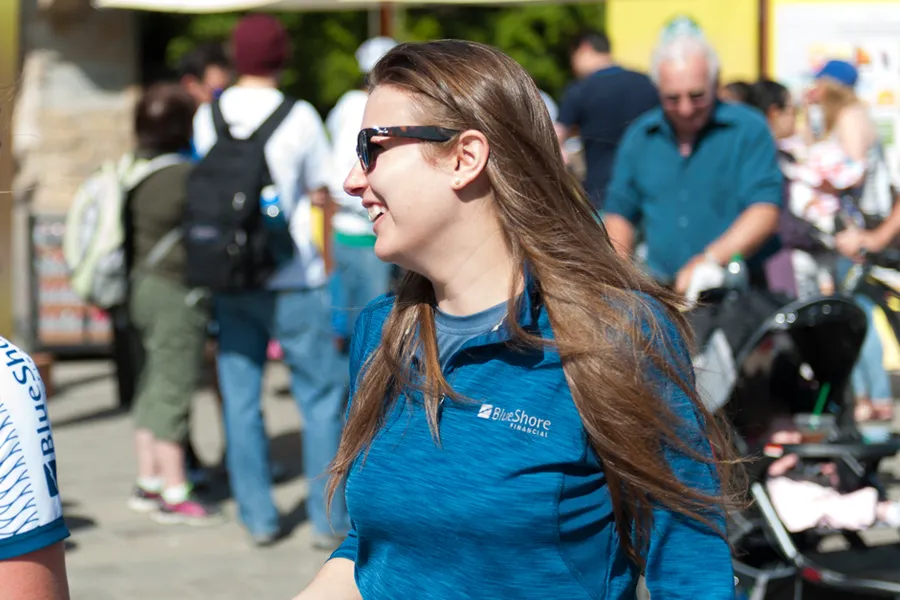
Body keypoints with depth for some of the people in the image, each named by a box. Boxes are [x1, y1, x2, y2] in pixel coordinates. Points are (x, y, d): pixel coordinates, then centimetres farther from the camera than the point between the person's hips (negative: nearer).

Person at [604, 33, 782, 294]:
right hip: (661, 291, 3)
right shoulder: (639, 138, 15)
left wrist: (710, 259, -19)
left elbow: (765, 211, -7)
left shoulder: (749, 129, 4)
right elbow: (619, 214, 23)